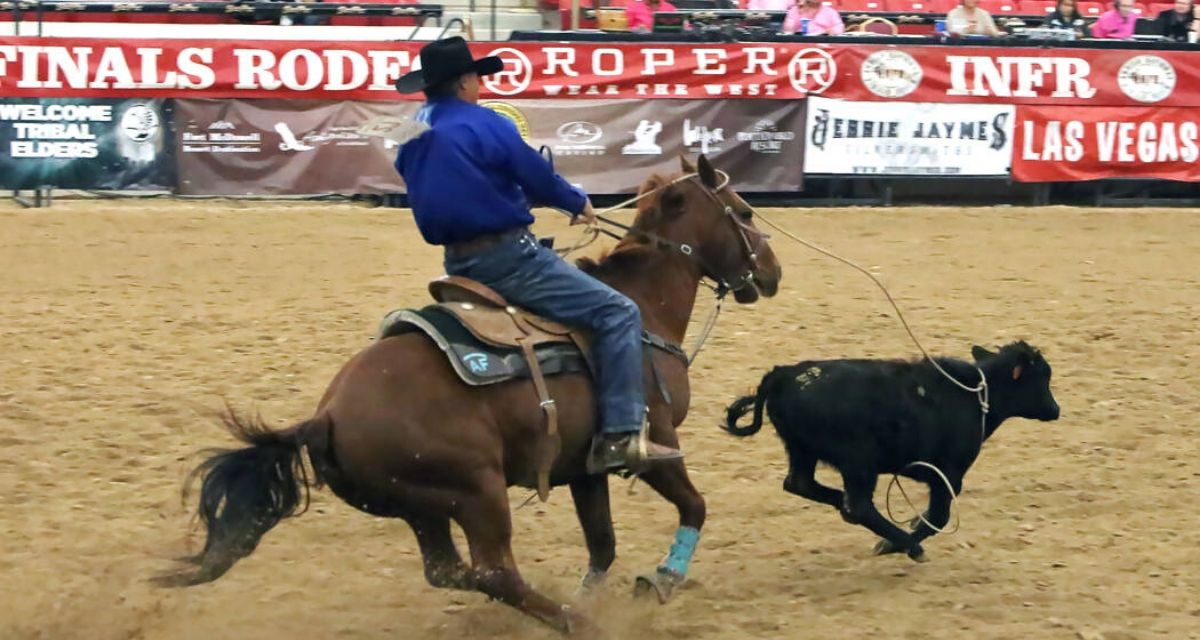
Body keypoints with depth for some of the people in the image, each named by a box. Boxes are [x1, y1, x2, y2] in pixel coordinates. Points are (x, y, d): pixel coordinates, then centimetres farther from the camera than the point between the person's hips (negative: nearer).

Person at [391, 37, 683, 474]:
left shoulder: (413, 136, 12)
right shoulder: (480, 123, -13)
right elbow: (537, 176, -8)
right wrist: (578, 202, 11)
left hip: (458, 263, 9)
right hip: (505, 257, -9)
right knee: (618, 313, -8)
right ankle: (621, 436, -17)